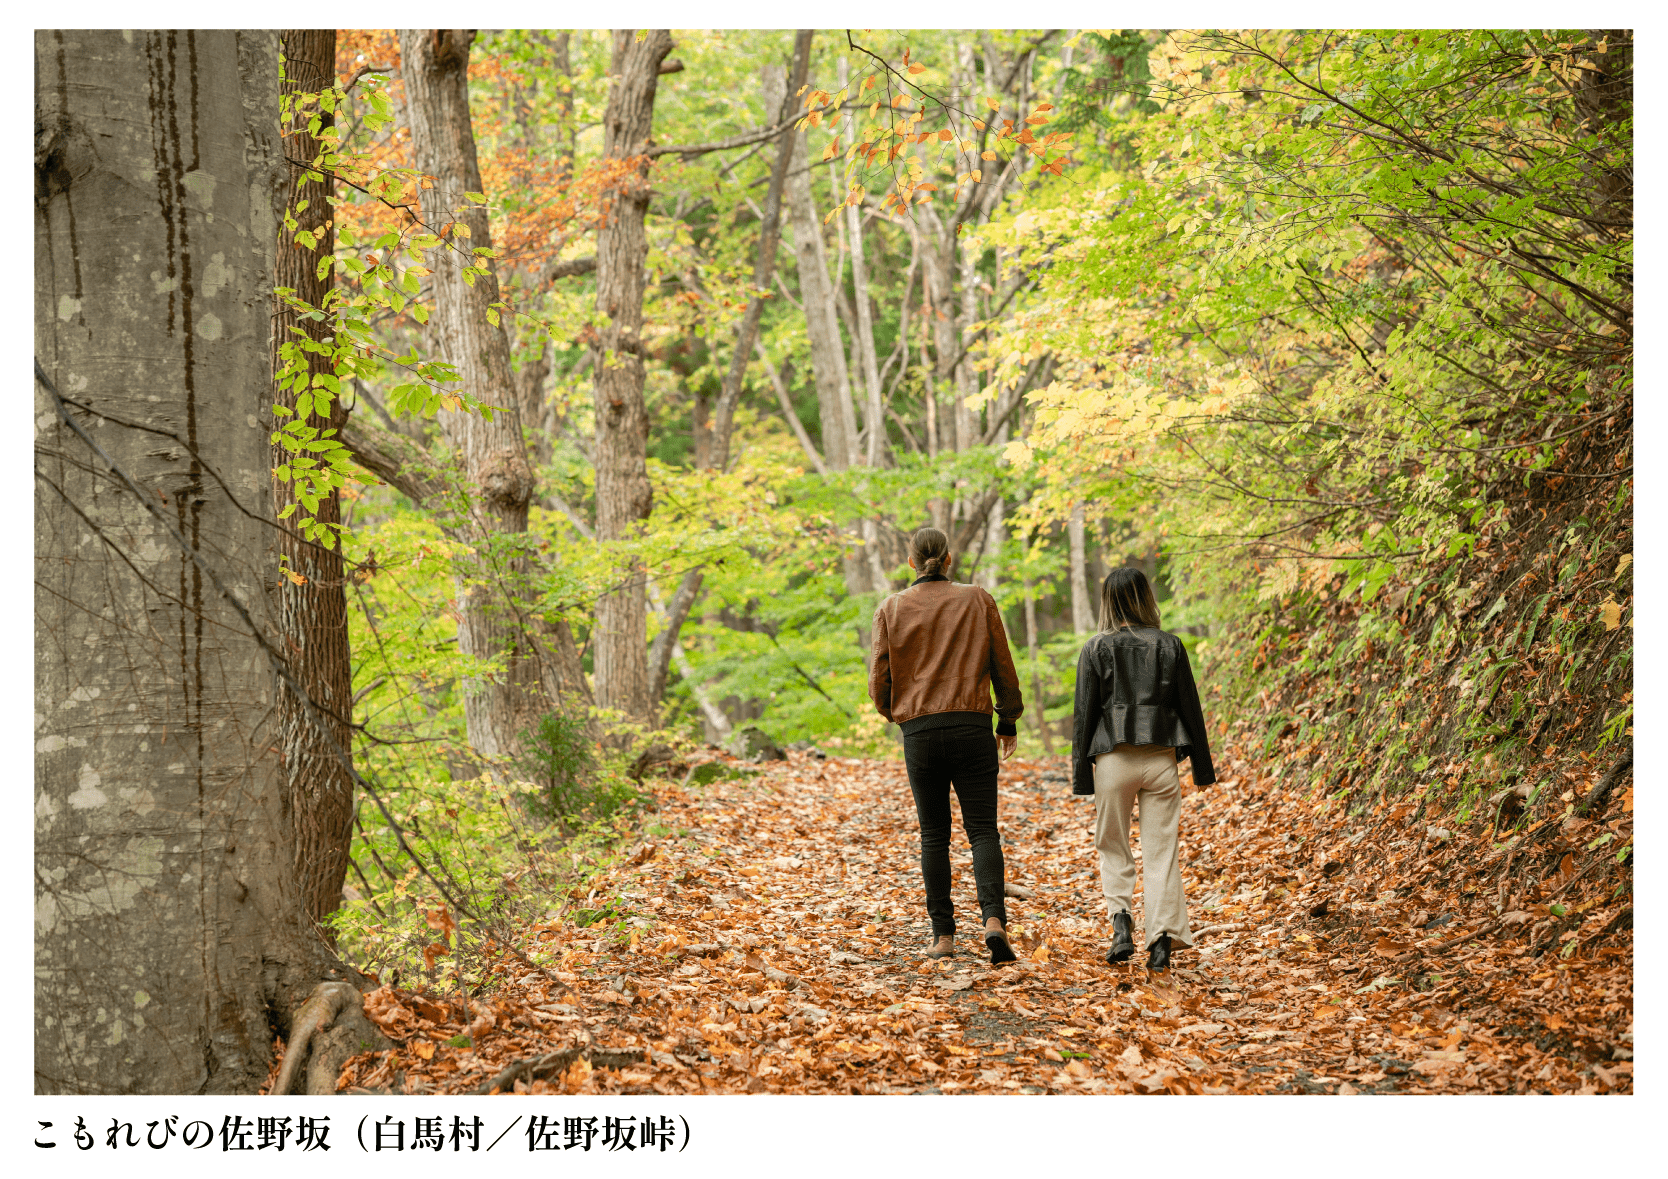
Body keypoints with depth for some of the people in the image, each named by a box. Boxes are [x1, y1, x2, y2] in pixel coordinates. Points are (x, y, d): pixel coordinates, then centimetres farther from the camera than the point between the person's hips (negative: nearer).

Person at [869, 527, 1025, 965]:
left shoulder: (891, 609, 4)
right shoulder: (978, 601, 4)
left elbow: (879, 680, 3)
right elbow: (1003, 668, 5)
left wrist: (892, 713, 24)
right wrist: (1009, 721, 17)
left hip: (919, 731, 0)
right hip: (972, 727, 0)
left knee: (934, 834, 9)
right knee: (982, 828, 1)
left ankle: (943, 935, 8)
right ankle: (994, 918, -19)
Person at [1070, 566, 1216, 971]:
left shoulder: (1096, 649, -2)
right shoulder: (1169, 646, 2)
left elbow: (1084, 714, -2)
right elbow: (1190, 707, 6)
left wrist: (1081, 772, 3)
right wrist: (1202, 766, 13)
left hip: (1113, 759, -1)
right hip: (1160, 759, 1)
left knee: (1114, 849, 14)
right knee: (1161, 850, 5)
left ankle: (1121, 922, -5)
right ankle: (1162, 937, -3)